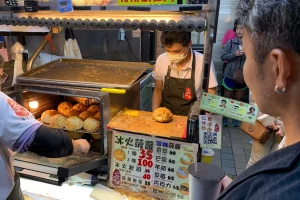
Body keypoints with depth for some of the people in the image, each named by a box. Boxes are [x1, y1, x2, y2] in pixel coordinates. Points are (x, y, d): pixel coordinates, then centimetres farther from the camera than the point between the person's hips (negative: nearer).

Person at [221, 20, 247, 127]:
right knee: (227, 98, 9)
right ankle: (224, 118, 24)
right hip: (230, 75, -1)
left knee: (238, 99, 14)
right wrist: (234, 54, -21)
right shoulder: (231, 43, -7)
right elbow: (223, 57, -8)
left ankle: (235, 118, 29)